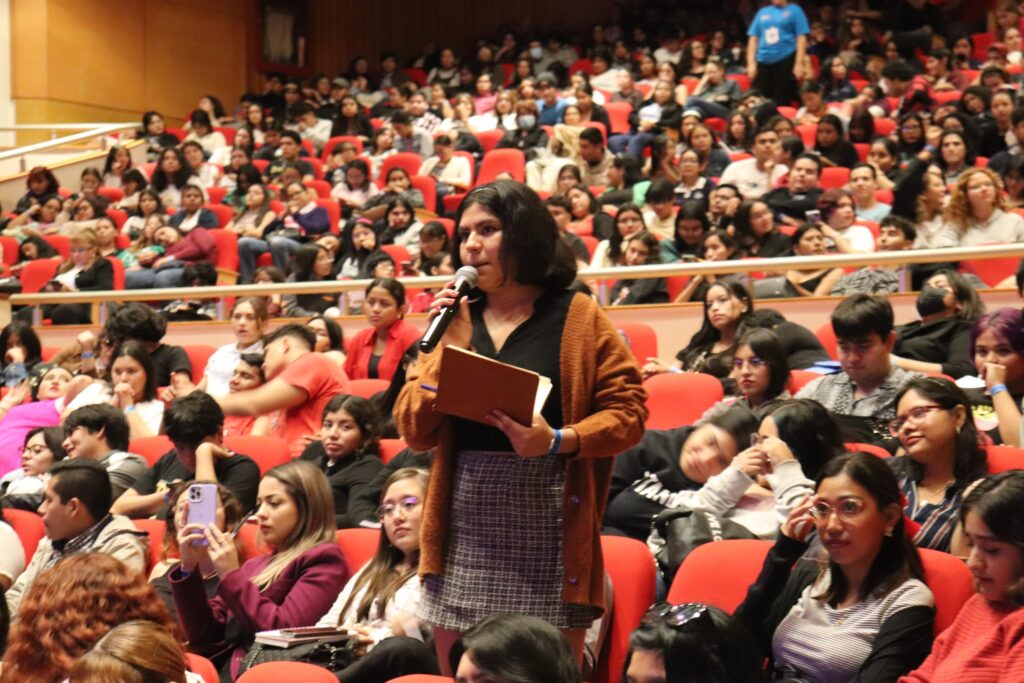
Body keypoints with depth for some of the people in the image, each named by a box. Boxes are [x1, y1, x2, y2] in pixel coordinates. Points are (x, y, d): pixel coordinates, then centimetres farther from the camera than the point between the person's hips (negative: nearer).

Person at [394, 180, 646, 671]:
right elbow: (414, 432, 7)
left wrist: (558, 441, -18)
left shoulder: (579, 318, 2)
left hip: (547, 527, -4)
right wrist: (446, 348, -4)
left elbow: (628, 412, -2)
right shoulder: (454, 319, 13)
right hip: (464, 530, 4)